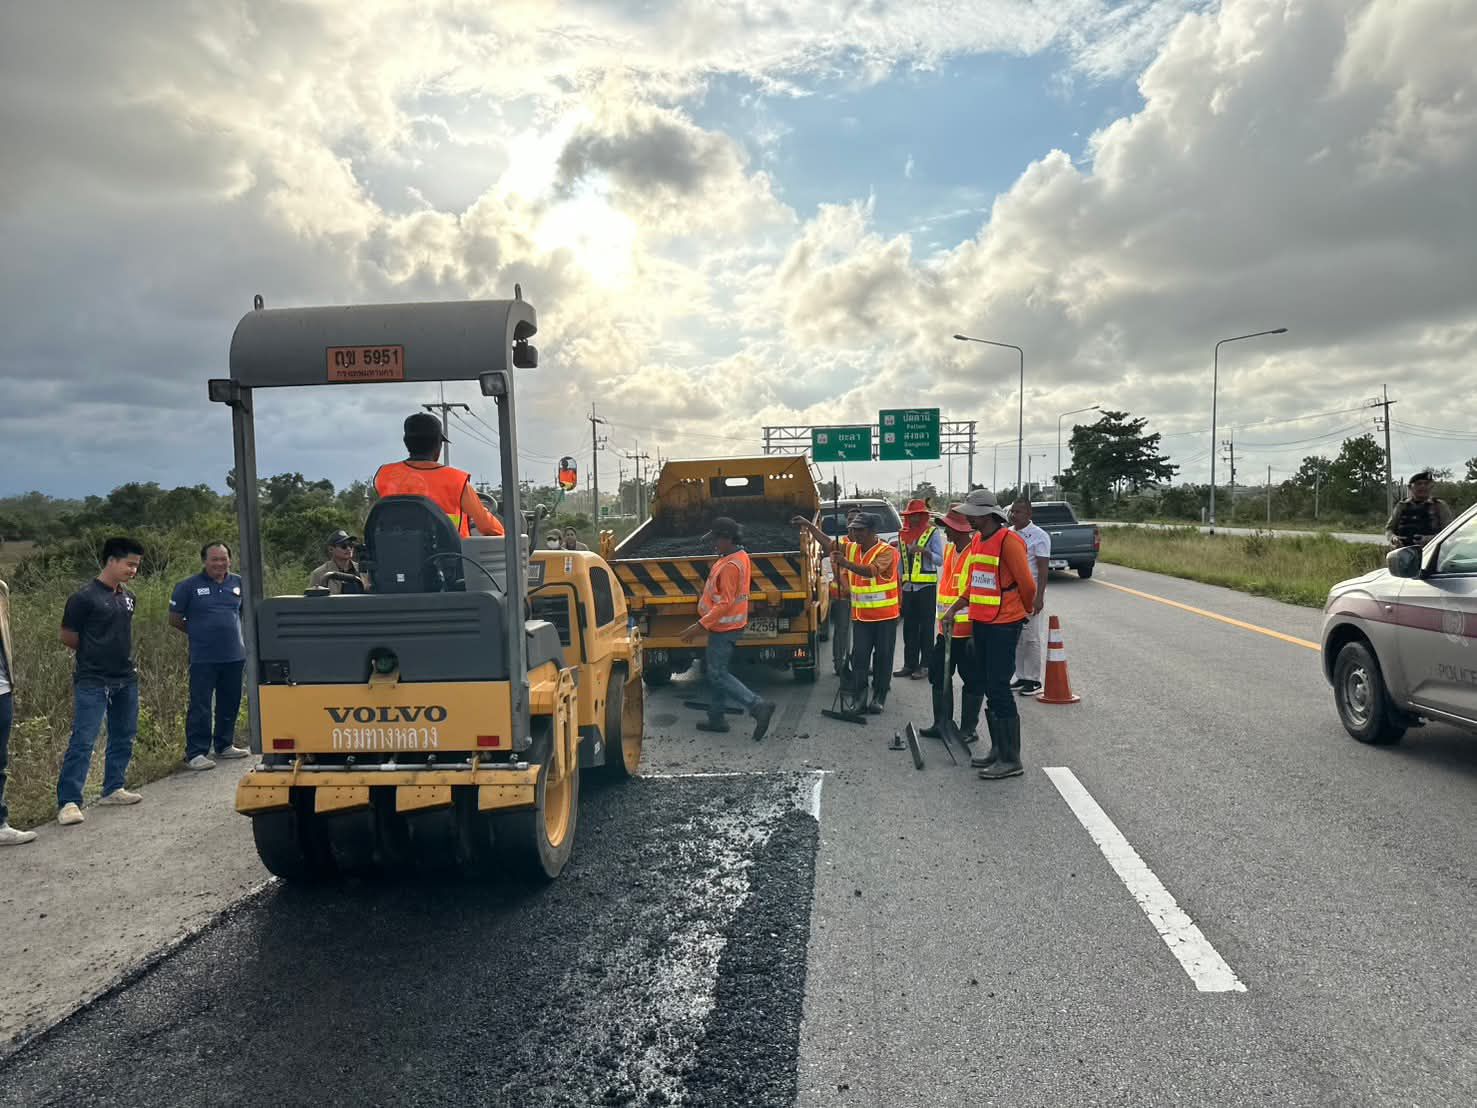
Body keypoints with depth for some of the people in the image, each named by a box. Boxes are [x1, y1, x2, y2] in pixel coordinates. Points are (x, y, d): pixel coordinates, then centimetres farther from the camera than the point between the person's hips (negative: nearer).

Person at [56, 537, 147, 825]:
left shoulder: (129, 598, 9)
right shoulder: (84, 597, -12)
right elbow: (68, 638, -6)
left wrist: (121, 656, 11)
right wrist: (94, 655, 5)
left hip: (126, 679, 7)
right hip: (93, 682, -7)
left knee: (123, 737, 14)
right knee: (83, 741, -9)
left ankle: (113, 788, 26)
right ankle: (68, 802, -6)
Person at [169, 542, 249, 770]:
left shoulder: (239, 584, 8)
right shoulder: (189, 586, -3)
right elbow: (174, 619, 3)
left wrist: (233, 633, 11)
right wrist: (198, 633, 5)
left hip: (234, 655, 4)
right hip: (203, 658, -4)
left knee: (230, 704, 13)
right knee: (200, 706, -3)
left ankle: (224, 745, 27)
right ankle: (195, 753, 3)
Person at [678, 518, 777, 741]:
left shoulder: (730, 565, -24)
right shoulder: (741, 556, 8)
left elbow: (725, 603, -26)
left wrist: (700, 626, -25)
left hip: (724, 628, -10)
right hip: (725, 625, 10)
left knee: (718, 674, -5)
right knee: (715, 670, 17)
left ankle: (758, 706, -12)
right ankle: (716, 718, 25)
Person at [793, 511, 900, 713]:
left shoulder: (887, 552, -15)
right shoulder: (851, 549, 5)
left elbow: (871, 570, -31)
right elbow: (828, 543, 11)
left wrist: (846, 563, -44)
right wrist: (809, 526, 3)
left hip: (885, 615, -5)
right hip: (861, 615, 5)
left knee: (883, 657, 5)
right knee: (859, 656, 2)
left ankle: (879, 696, 14)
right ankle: (859, 696, 7)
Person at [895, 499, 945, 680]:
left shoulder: (933, 532, -2)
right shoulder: (903, 534, 14)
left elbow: (940, 559, -7)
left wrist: (925, 551, -23)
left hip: (926, 585, -5)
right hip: (908, 586, 5)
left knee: (926, 626, -2)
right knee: (909, 627, 8)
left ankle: (925, 665, 2)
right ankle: (910, 664, 14)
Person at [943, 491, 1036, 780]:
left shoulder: (1008, 541, -16)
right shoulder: (977, 540, 11)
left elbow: (1026, 584, -12)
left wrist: (1026, 610, 3)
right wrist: (956, 606, 11)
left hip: (1003, 625, -9)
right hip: (979, 623, 9)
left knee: (999, 688, -6)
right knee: (989, 687, 14)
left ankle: (1010, 759, 1)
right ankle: (998, 749, 25)